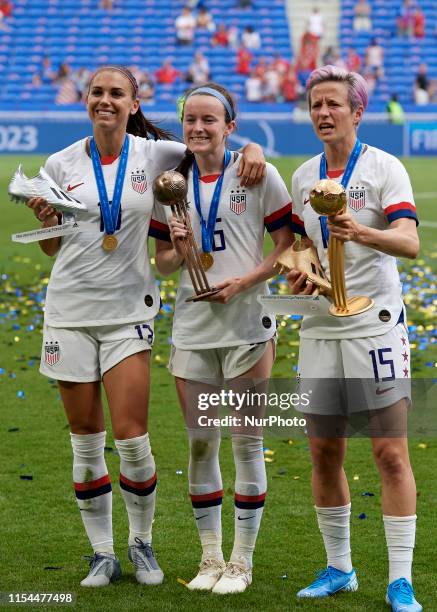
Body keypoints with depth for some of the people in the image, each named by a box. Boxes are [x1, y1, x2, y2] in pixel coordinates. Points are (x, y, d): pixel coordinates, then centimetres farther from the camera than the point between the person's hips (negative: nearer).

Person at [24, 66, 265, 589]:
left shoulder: (154, 155, 0)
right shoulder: (61, 165, 3)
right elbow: (51, 249, 10)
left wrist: (251, 151, -11)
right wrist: (46, 221, -11)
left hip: (128, 311, -1)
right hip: (70, 311, 1)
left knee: (132, 438, -6)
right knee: (85, 440, 4)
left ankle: (141, 542, 16)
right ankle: (102, 554, 16)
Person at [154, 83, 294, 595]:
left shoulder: (257, 175, -4)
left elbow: (289, 247, -3)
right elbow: (162, 264, 12)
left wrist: (244, 280, -16)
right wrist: (178, 249, -9)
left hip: (245, 324, -4)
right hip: (191, 326, 4)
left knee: (246, 441, 1)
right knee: (200, 442, 8)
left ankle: (242, 561, 11)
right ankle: (210, 557, 19)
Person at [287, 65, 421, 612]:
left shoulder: (384, 168, -6)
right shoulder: (303, 177, 11)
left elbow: (409, 241, -20)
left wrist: (362, 233, -39)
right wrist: (297, 273, 2)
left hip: (375, 325, -5)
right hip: (319, 327, 5)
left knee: (390, 453, -6)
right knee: (324, 453, 7)